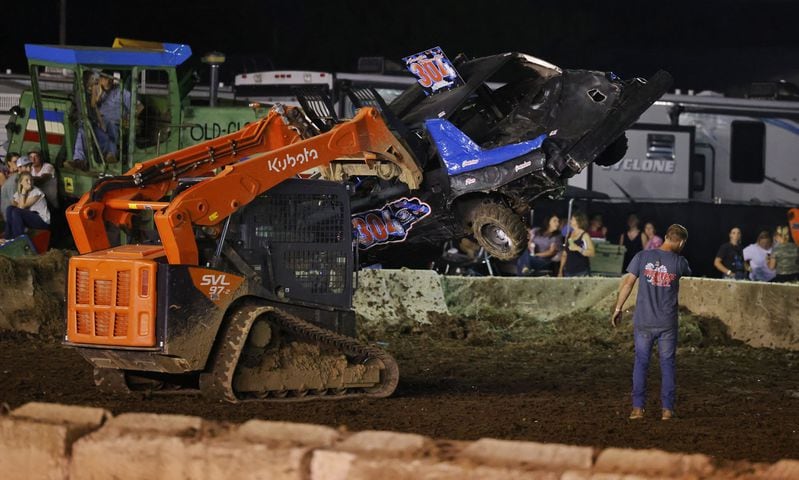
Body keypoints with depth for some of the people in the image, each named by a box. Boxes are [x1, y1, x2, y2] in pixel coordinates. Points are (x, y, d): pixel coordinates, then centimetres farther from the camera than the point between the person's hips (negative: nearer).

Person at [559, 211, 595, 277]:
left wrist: (578, 248, -24)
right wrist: (560, 271, 15)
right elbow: (564, 255, 19)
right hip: (568, 271, 5)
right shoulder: (569, 235, 13)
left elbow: (591, 253, -13)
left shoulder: (585, 236, -3)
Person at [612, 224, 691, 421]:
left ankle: (638, 408, 6)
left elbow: (627, 282, -4)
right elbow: (687, 272, 20)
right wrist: (676, 253, 22)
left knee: (641, 363, 9)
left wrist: (618, 309, 3)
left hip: (643, 322, 1)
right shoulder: (679, 262, -5)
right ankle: (667, 409, 9)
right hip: (667, 324, -1)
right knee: (668, 365, 9)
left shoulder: (643, 257, -5)